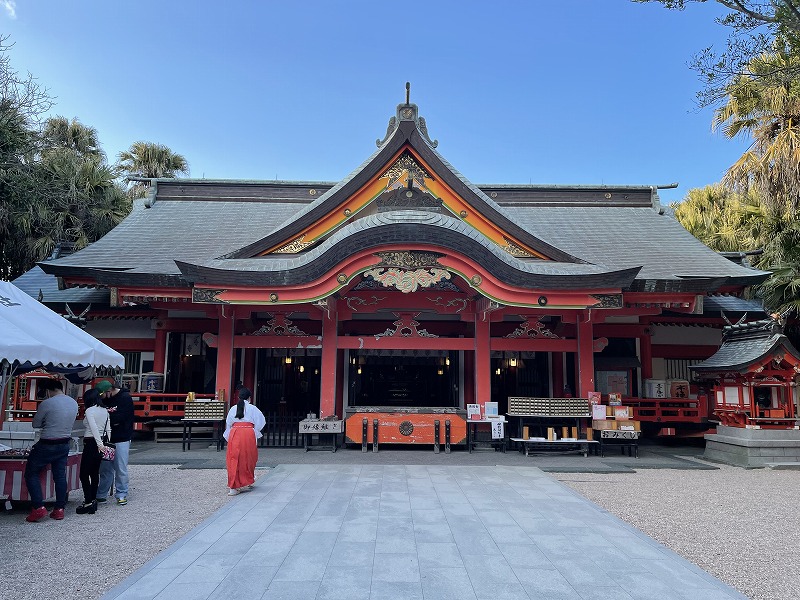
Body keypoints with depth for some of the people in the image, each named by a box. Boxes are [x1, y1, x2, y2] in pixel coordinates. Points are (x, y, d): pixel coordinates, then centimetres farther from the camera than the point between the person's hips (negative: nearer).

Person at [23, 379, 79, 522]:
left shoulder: (47, 404, -16)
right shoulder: (74, 403, 3)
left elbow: (35, 424, -5)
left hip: (47, 446, -6)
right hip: (65, 444, 6)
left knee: (31, 473, 9)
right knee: (60, 476, 11)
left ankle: (38, 507, 2)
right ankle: (59, 509, 14)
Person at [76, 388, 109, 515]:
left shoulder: (89, 411, -11)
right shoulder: (105, 411, 9)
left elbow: (94, 428, -20)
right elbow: (108, 429, 8)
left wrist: (99, 444, -24)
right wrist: (107, 444, 10)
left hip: (91, 443, -7)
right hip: (101, 443, 8)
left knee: (84, 474, -1)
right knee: (95, 473, 15)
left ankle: (88, 503, -4)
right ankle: (93, 500, 21)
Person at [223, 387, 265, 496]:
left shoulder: (233, 408, 11)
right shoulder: (252, 408, 5)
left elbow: (228, 424, 15)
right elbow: (260, 422, 4)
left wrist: (228, 437, 25)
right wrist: (256, 434, 15)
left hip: (234, 433, 2)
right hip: (248, 433, -2)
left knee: (234, 459, 4)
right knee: (248, 458, 12)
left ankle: (233, 486, 1)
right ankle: (247, 483, 24)